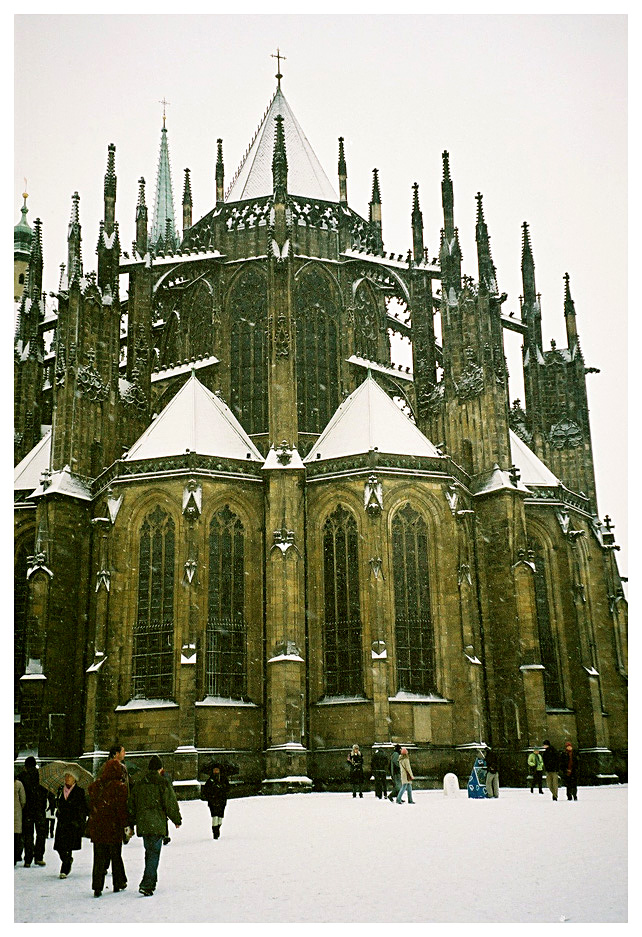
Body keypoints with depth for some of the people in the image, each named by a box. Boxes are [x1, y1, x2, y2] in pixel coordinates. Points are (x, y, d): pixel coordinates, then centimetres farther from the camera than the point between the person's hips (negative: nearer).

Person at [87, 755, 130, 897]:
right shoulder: (120, 787, -11)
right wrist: (126, 826, -7)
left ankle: (97, 887, 5)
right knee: (116, 856, 12)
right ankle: (118, 883, 23)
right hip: (114, 828, -3)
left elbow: (91, 807, 11)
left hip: (96, 828, 3)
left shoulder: (94, 786, 4)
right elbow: (123, 809, -12)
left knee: (99, 858, 9)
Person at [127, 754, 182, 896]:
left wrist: (133, 822, 25)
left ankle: (151, 881, 24)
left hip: (143, 825, 5)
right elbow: (171, 804, -6)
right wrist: (177, 820, 7)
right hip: (158, 825, -5)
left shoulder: (138, 784, 10)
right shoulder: (163, 783, -6)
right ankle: (146, 884, -14)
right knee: (154, 854, -4)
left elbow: (131, 806, 15)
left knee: (149, 852, 18)